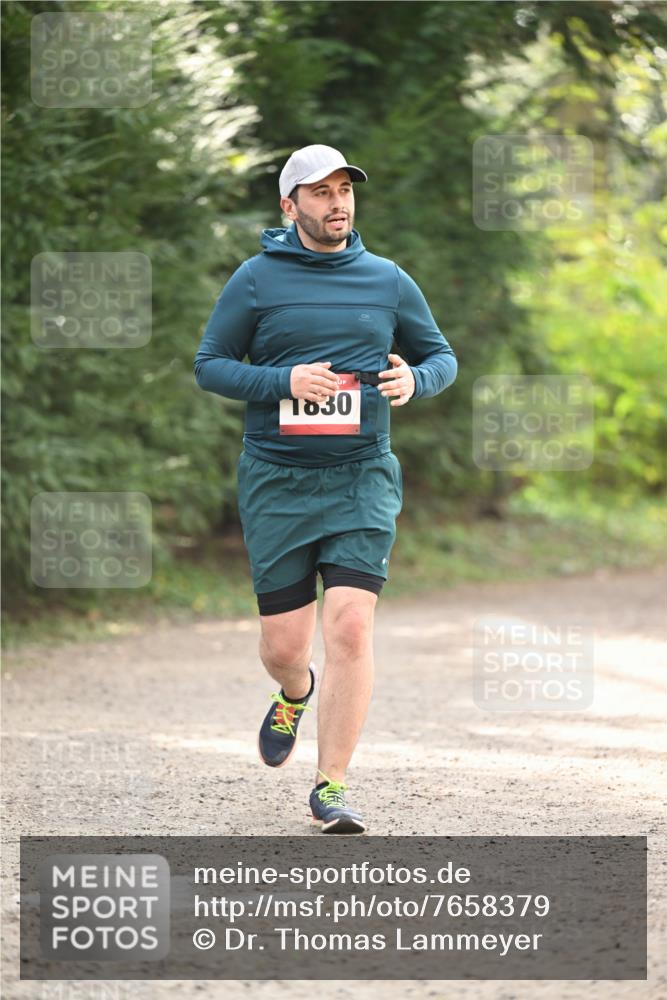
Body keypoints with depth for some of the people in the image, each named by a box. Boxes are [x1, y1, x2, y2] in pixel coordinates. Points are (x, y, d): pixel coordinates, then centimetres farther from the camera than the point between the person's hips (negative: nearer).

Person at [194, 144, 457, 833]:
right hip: (277, 484, -1)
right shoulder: (257, 279, 1)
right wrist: (285, 381, -14)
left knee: (350, 626, -15)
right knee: (283, 646, 2)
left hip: (362, 480, 1)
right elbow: (209, 365, 2)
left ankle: (331, 788, -7)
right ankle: (296, 694, 41)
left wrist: (414, 379, -6)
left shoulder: (387, 280, 8)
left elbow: (441, 356, 17)